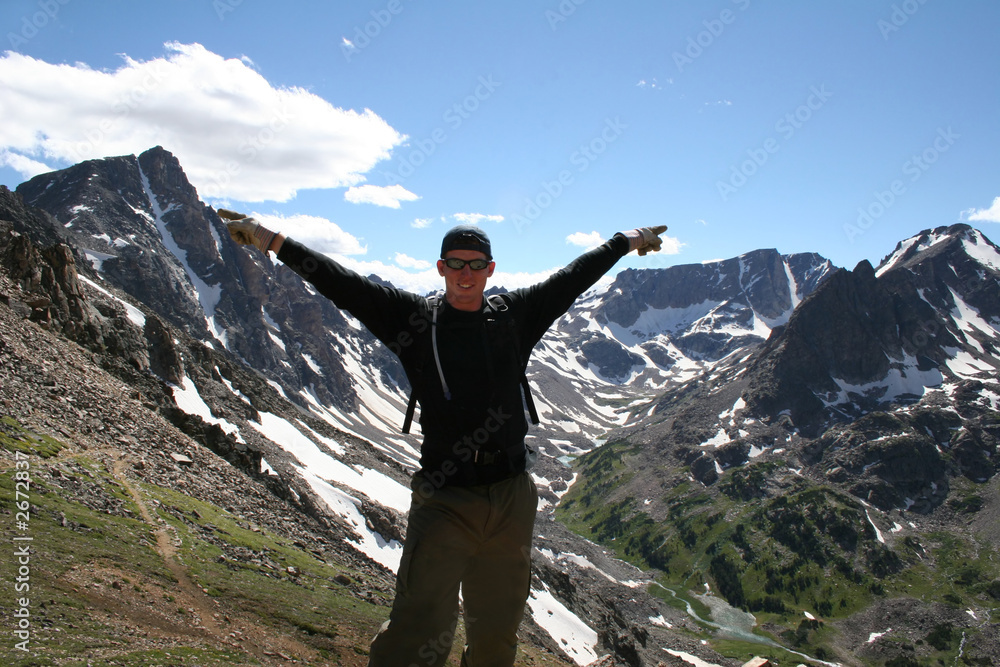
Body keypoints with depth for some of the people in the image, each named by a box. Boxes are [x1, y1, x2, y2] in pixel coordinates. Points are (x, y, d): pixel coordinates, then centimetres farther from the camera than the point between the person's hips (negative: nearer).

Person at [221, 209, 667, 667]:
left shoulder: (514, 316, 9)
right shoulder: (413, 317, 2)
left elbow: (574, 277, 19)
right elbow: (343, 284, -3)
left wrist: (626, 242, 28)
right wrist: (274, 242, -7)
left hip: (512, 498, 3)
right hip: (445, 498, -3)